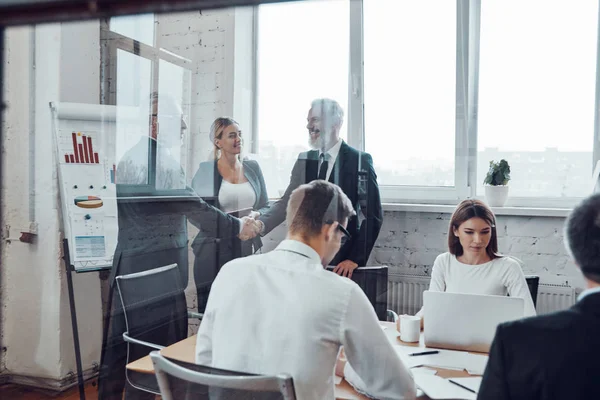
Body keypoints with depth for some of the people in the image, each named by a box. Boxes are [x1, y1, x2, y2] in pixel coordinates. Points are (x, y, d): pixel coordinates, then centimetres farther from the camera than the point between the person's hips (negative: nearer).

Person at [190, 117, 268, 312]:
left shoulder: (252, 168, 9)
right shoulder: (205, 170, 0)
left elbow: (266, 207, 13)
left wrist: (255, 215, -8)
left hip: (248, 248, 2)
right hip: (213, 251, -2)